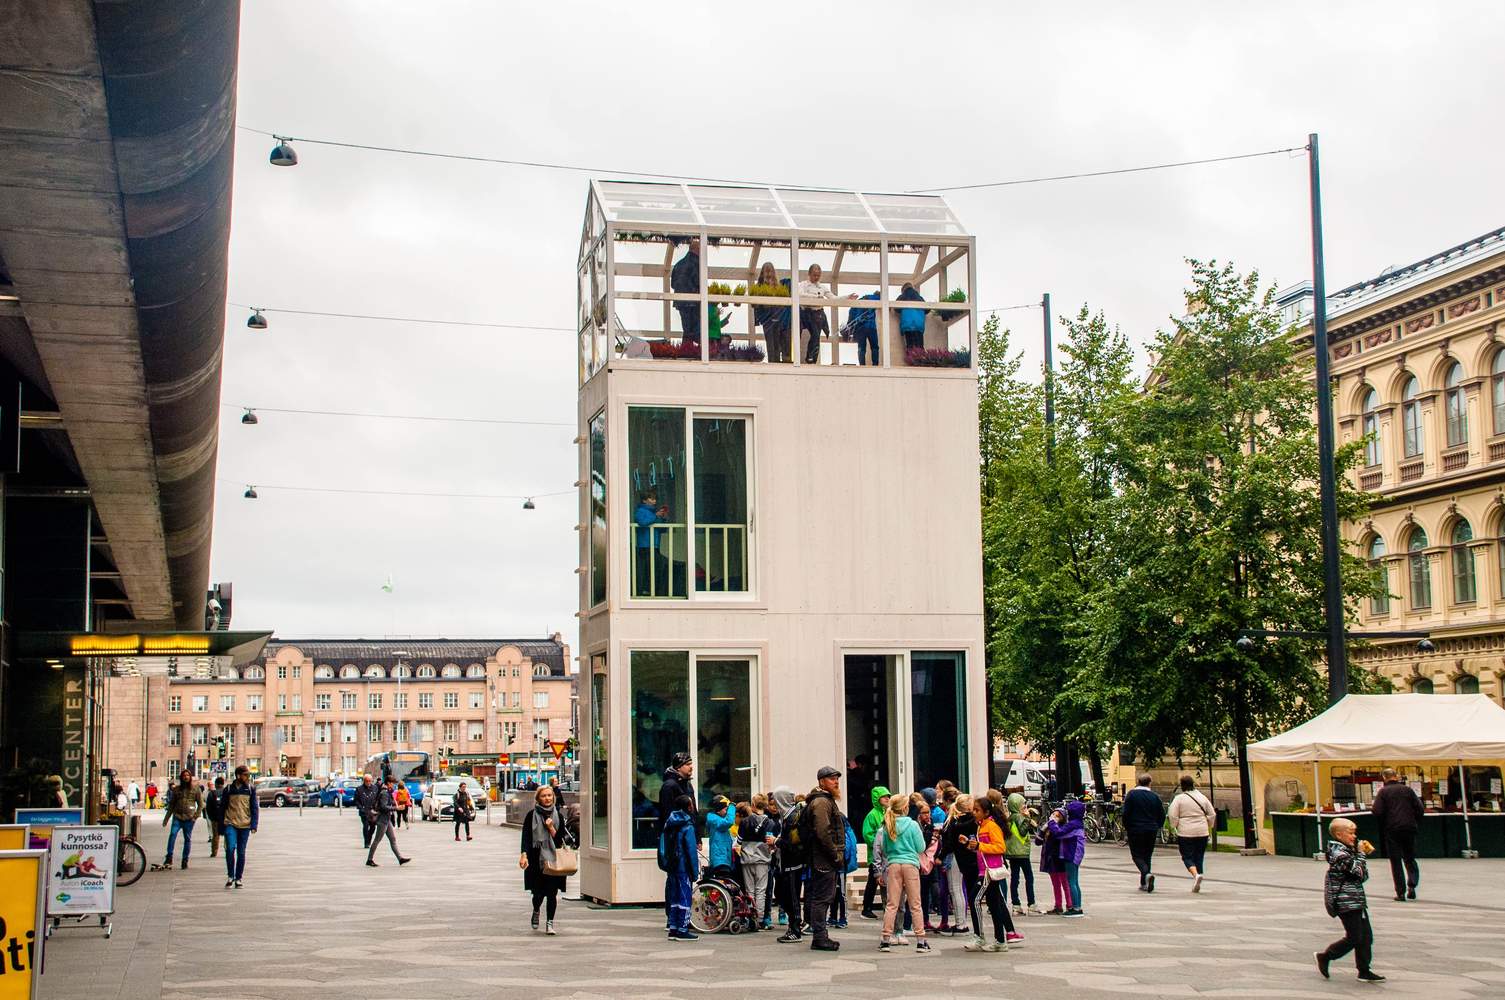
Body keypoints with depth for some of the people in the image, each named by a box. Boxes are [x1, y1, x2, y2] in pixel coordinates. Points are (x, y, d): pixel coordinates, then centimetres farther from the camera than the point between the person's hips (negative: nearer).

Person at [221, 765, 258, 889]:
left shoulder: (251, 789, 4)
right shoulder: (229, 789, 3)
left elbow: (255, 808, 4)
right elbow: (223, 807, 9)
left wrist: (254, 825, -6)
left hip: (245, 826, 1)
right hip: (230, 824, -1)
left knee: (241, 853, 5)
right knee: (230, 848, -17)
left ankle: (238, 878, 15)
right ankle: (230, 876, -3)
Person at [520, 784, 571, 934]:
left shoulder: (558, 816, 7)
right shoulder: (532, 816, 1)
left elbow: (560, 839, 4)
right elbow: (526, 837, -4)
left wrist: (551, 828, -12)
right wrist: (524, 855, -16)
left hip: (553, 860, 1)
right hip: (536, 859, -1)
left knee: (552, 893, -4)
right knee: (539, 892, -1)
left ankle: (549, 923, 5)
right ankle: (536, 912, 31)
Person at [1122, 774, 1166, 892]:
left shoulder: (1131, 795, -5)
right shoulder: (1154, 796, 5)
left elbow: (1125, 813, -8)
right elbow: (1162, 815, 7)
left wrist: (1126, 827, 5)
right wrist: (1157, 827, 20)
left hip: (1135, 830, -4)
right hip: (1151, 830, 4)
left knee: (1137, 855, 0)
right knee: (1147, 855, 13)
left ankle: (1147, 874, -26)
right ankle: (1144, 883, 13)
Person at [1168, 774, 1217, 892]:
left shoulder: (1179, 798, -5)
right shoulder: (1202, 797, 8)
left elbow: (1173, 816, -9)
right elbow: (1212, 814, 10)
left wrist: (1174, 827, 7)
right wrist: (1209, 827, 21)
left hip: (1185, 833, -4)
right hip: (1202, 833, 4)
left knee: (1187, 857, 3)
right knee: (1199, 857, 11)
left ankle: (1196, 874, -24)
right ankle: (1197, 885, 11)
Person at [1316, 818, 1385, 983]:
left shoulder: (1347, 850, 13)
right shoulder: (1339, 854, -18)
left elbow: (1364, 876, 18)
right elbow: (1360, 873, -20)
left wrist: (1361, 852, 7)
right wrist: (1361, 853, -12)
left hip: (1356, 901, 10)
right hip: (1346, 902, -10)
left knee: (1366, 935, 7)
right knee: (1354, 938, -5)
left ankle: (1364, 971, 12)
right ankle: (1324, 957, 8)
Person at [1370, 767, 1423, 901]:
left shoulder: (1383, 792, -4)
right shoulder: (1407, 789, 4)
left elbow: (1377, 812, -12)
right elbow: (1420, 809, 3)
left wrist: (1371, 808, 10)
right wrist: (1416, 824, 15)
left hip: (1392, 830, -2)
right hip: (1409, 828, 2)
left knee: (1396, 861, 4)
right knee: (1410, 858, 16)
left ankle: (1401, 892, 1)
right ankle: (1412, 885, -4)